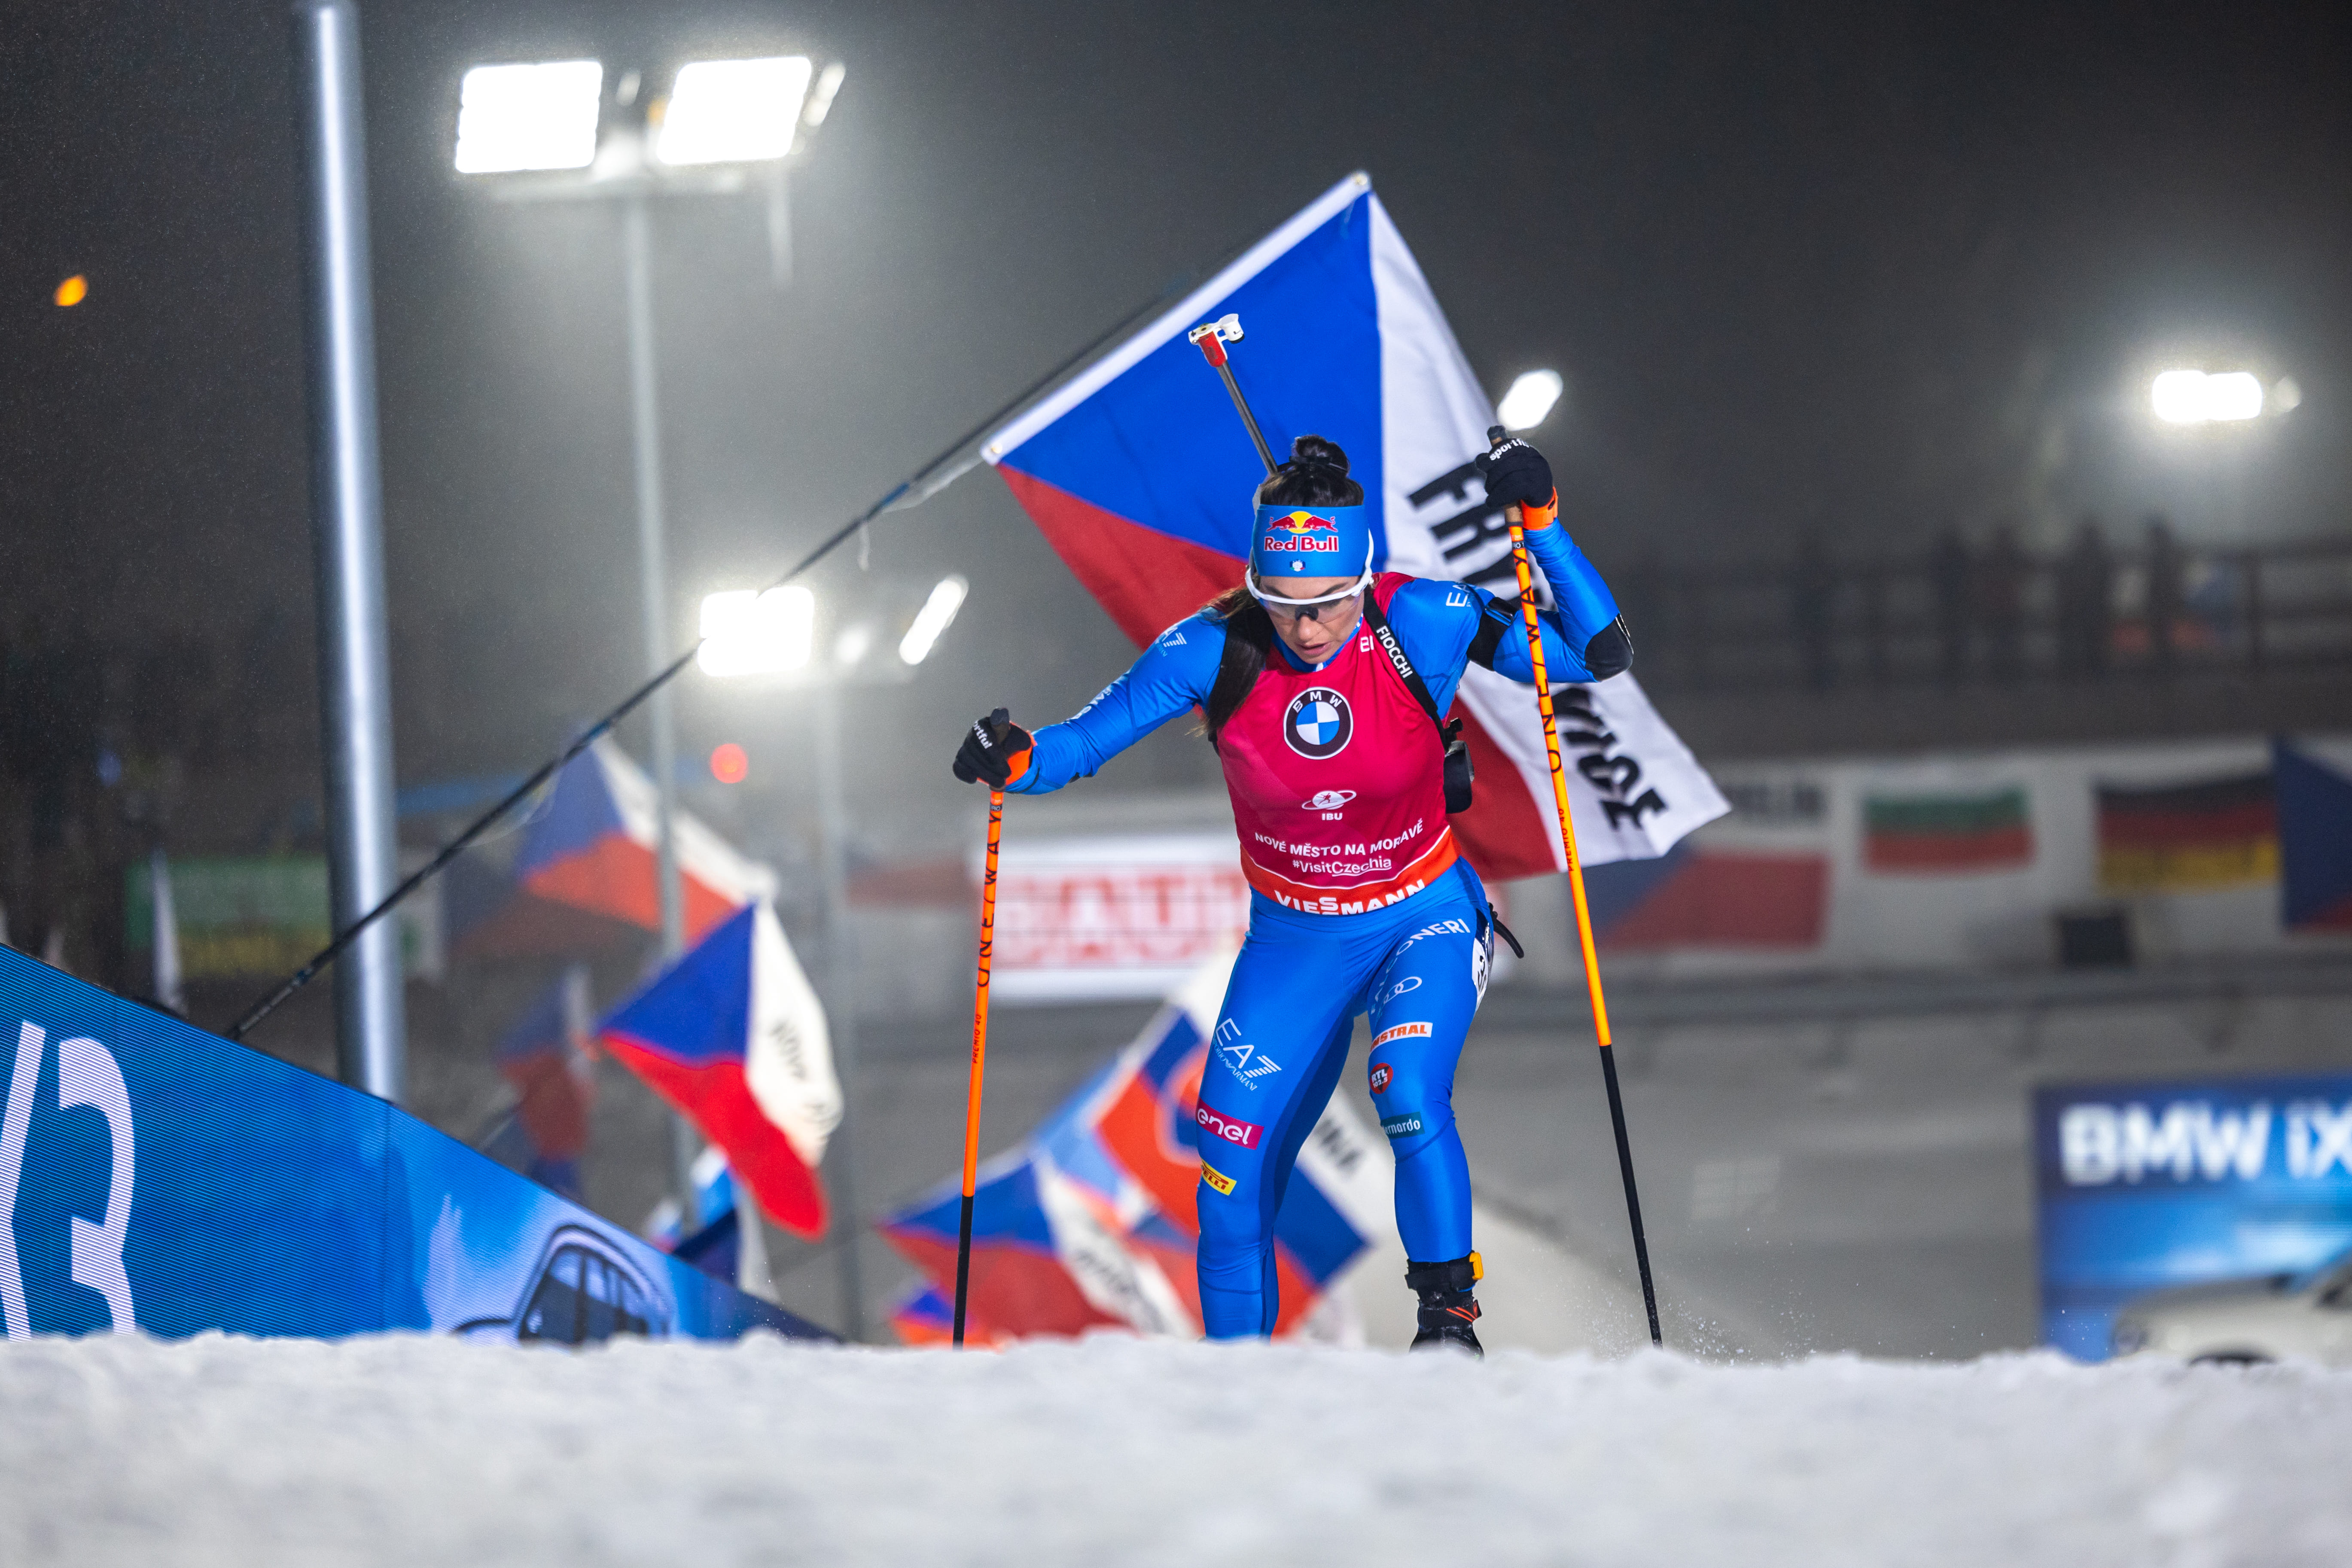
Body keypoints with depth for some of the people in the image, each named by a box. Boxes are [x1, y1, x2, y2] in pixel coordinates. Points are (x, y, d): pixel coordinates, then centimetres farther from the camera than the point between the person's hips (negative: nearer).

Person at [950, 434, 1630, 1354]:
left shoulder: (1420, 624, -21)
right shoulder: (1214, 650, -18)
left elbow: (1599, 654, -20)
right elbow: (1089, 739, -10)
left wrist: (1539, 525, -31)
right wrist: (1016, 762, -32)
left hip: (1424, 922, -2)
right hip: (1293, 940, 2)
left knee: (1409, 1098, -30)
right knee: (1234, 1173, 1)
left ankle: (1448, 1316, -12)